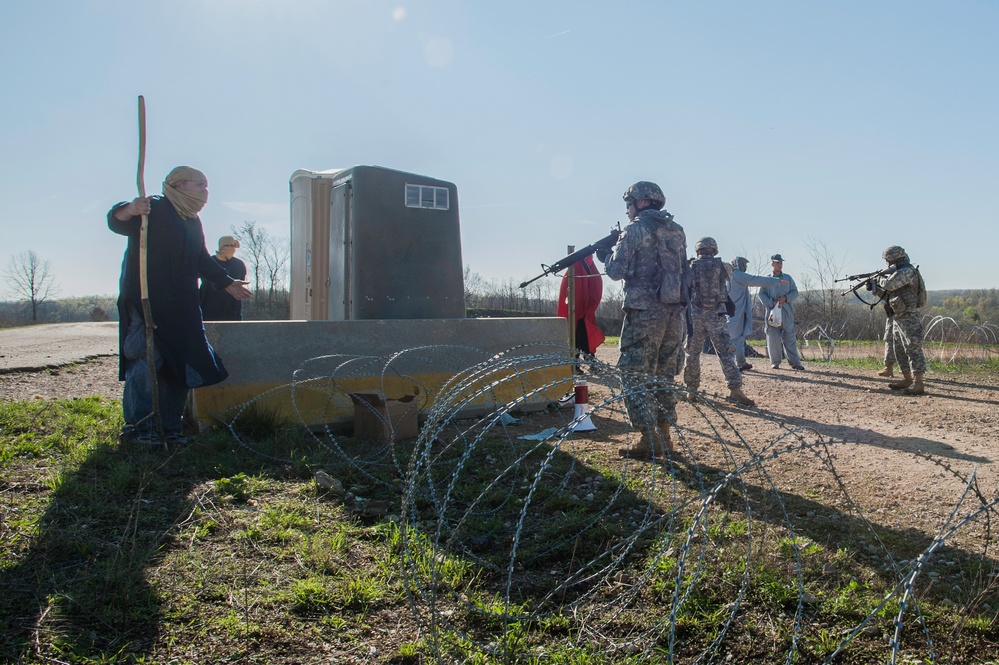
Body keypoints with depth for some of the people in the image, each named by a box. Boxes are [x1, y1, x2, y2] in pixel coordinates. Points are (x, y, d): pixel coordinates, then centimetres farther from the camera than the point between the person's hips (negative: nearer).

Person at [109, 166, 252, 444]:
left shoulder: (193, 221, 21)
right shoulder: (154, 209, -6)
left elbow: (202, 260, 30)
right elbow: (117, 222, -21)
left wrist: (227, 282, 31)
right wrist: (130, 209, -42)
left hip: (181, 308, 8)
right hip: (145, 304, -8)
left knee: (180, 366, 6)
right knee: (146, 359, -13)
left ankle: (170, 427, 14)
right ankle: (137, 426, -6)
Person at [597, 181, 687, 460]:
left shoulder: (635, 229, -7)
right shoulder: (677, 230, 14)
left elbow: (617, 272, -7)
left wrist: (605, 255, 13)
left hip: (644, 312, -7)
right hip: (674, 311, 7)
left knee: (635, 375, 0)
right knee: (664, 375, 15)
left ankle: (649, 442, 0)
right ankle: (664, 436, 20)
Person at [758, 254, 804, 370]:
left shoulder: (788, 278, 12)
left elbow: (795, 291, 10)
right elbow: (761, 294, 2)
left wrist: (786, 298, -9)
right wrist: (771, 302, -12)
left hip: (786, 311, 1)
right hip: (772, 311, -1)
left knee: (789, 336, 0)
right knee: (773, 337, -2)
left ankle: (795, 362, 2)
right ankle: (775, 362, 7)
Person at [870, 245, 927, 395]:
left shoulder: (908, 271, -13)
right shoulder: (899, 272, 19)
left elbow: (889, 285, -25)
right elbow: (889, 295, 22)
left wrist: (880, 279, -4)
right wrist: (875, 288, 11)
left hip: (909, 318, -10)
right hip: (898, 318, 10)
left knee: (913, 349, -12)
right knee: (900, 350, 15)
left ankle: (918, 384, -15)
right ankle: (907, 380, 23)